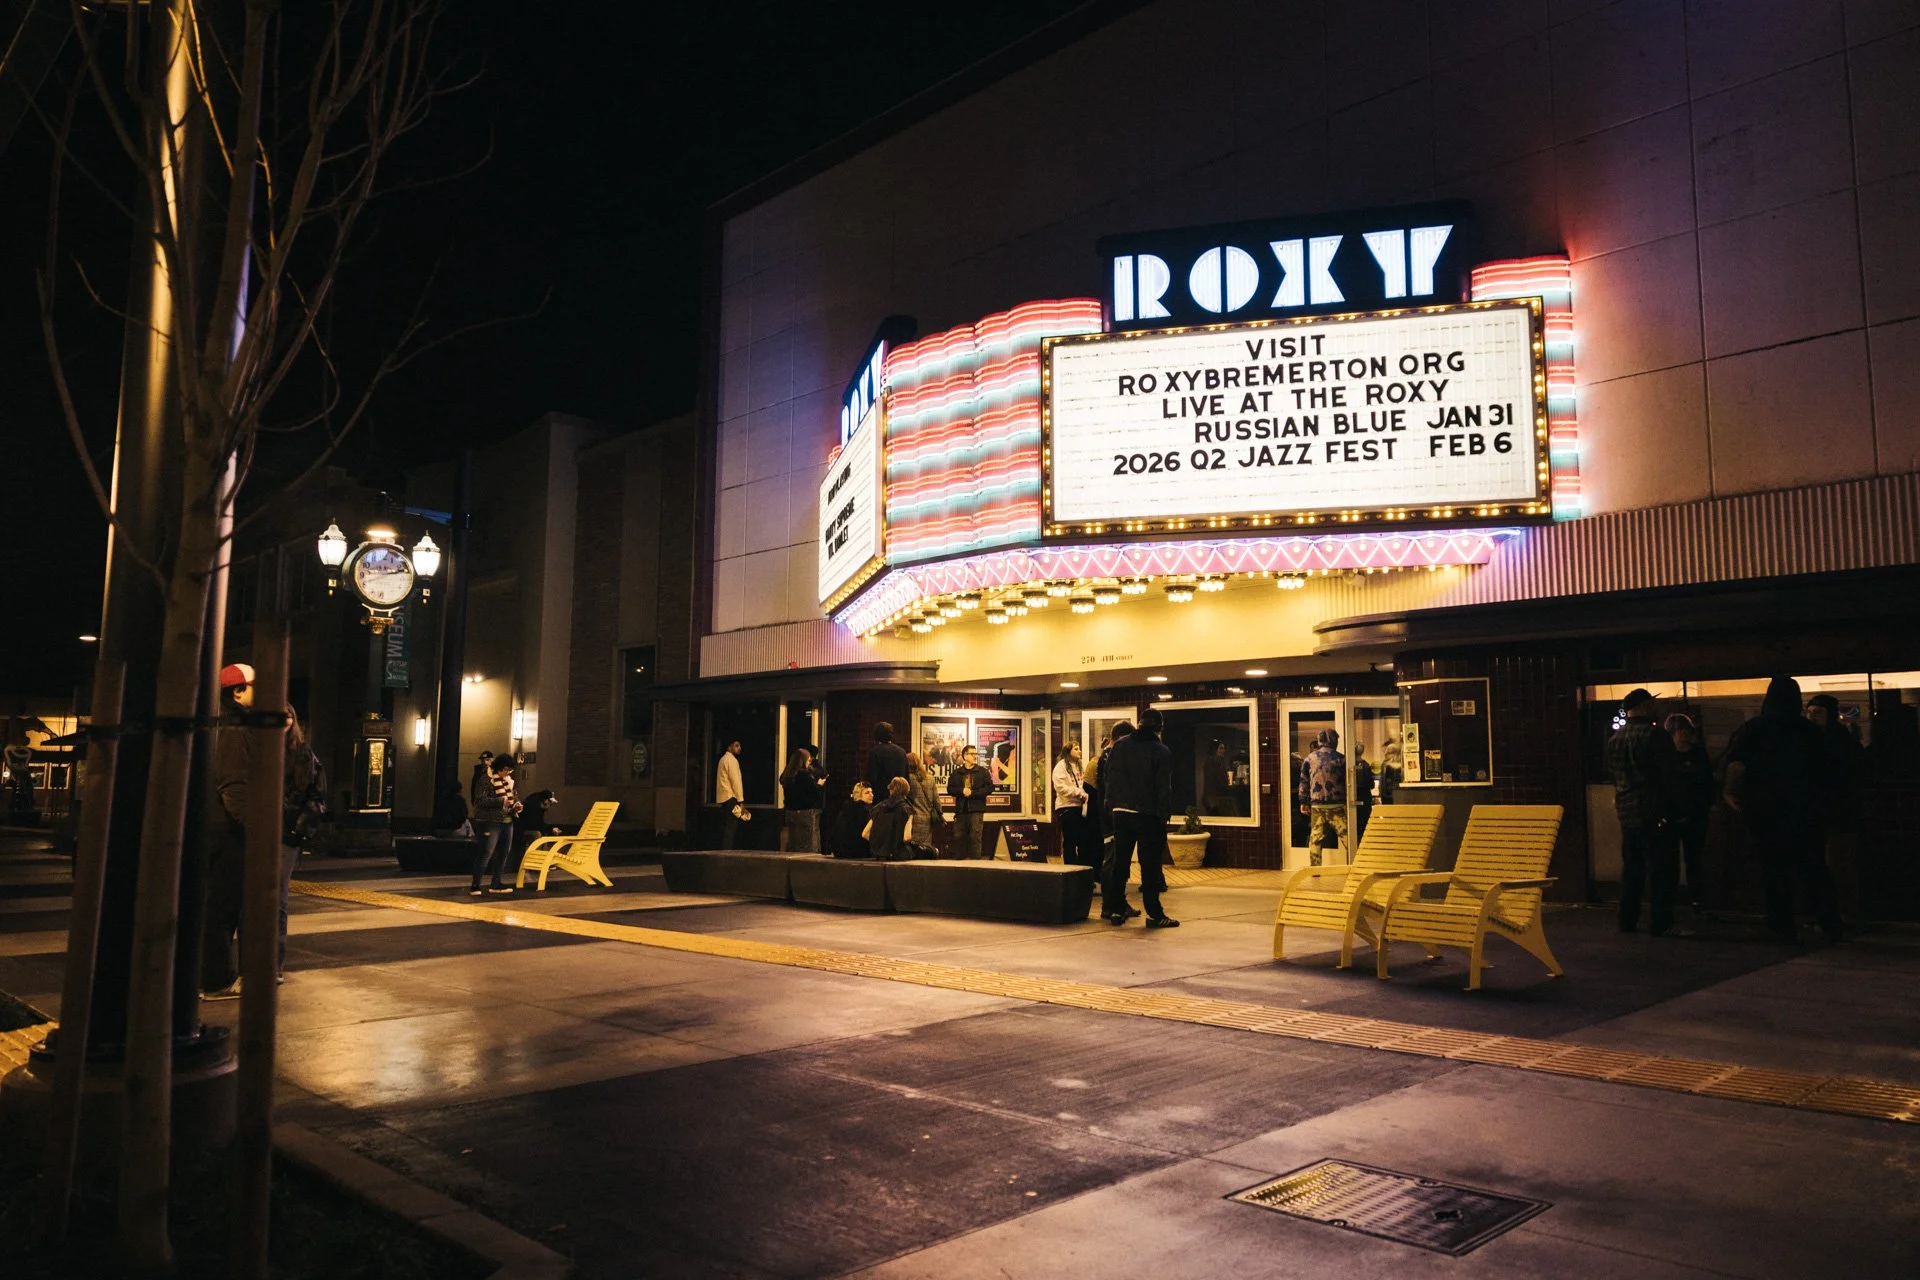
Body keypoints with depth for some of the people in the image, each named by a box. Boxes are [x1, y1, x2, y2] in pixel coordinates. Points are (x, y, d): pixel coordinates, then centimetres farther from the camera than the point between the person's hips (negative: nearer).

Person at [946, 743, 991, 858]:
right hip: (961, 809, 3)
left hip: (976, 809, -3)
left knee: (975, 836, -7)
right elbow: (950, 789, 4)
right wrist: (962, 791, -13)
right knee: (958, 836, 4)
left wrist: (972, 792, -12)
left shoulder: (983, 772, 6)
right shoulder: (956, 773, 12)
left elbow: (989, 788, -4)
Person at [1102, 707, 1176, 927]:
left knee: (1119, 861, 12)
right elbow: (1164, 787, -9)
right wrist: (1165, 814, -2)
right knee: (1150, 864, 0)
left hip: (1121, 812, 4)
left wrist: (1112, 804, 12)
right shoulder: (1162, 751, -8)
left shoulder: (1121, 745, 4)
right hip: (1149, 815, -4)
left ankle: (1115, 909, 16)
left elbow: (1109, 775, 6)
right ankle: (1154, 914, 1)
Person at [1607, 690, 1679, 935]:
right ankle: (1659, 922, -1)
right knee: (1661, 867, -1)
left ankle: (1627, 921, 17)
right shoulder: (1654, 734, -13)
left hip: (1626, 810, 7)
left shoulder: (1614, 738, 9)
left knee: (1631, 867, 14)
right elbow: (1670, 773, -13)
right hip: (1655, 811, -7)